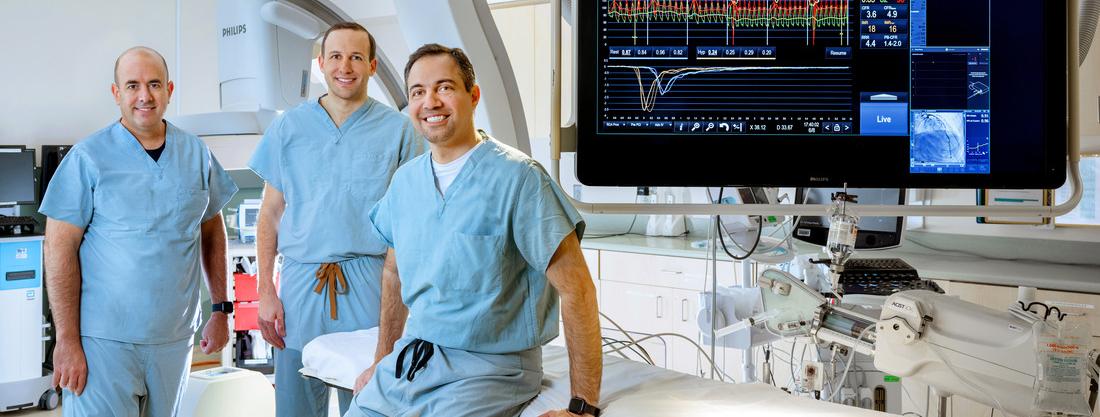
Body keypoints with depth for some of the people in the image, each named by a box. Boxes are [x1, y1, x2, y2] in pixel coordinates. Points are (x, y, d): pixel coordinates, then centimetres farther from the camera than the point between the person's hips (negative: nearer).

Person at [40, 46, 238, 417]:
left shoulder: (196, 153, 4)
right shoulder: (88, 157, -6)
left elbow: (212, 231, 11)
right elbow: (61, 248, -7)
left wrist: (220, 310, 7)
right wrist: (67, 341, -11)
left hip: (175, 337, 4)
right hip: (104, 339, -3)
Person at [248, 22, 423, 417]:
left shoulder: (397, 129, 3)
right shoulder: (288, 127, 8)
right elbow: (270, 214, 9)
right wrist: (265, 291, 3)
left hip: (370, 283, -1)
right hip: (301, 282, 2)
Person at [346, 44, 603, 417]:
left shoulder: (517, 177, -15)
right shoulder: (405, 180, 5)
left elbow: (576, 288, -17)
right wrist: (383, 361, 18)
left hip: (490, 368, -5)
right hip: (409, 359, 6)